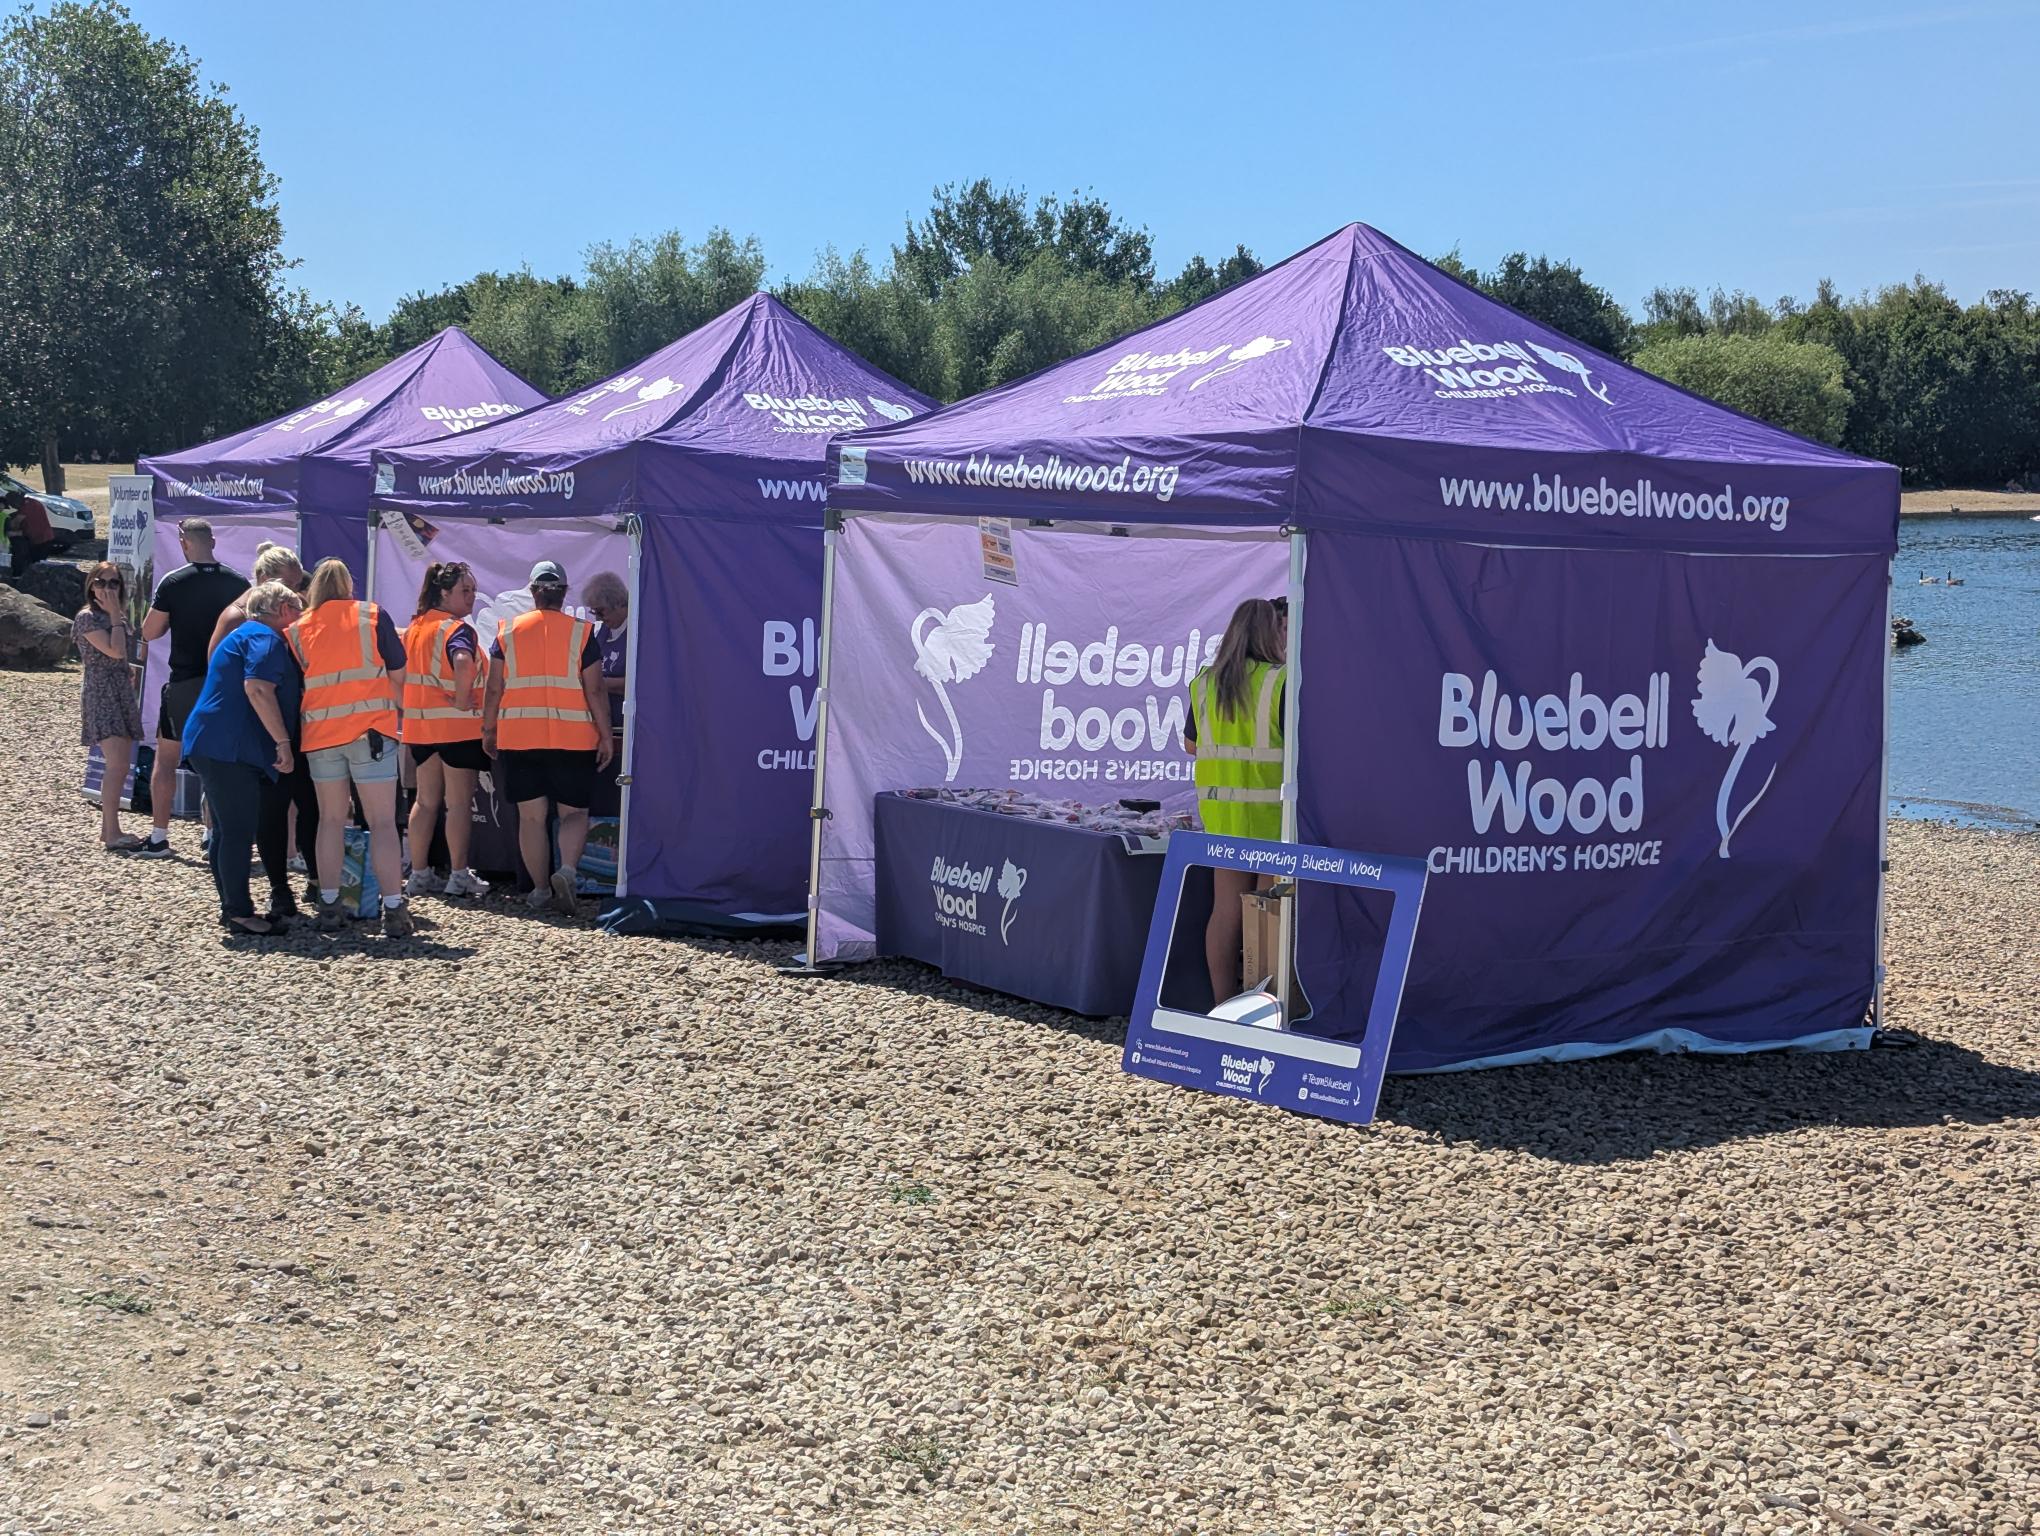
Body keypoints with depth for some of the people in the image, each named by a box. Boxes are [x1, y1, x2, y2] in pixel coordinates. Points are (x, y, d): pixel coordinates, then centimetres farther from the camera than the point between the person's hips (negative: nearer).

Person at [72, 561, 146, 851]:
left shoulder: (114, 617, 17)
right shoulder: (87, 617, -8)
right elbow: (115, 651, -18)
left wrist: (129, 670, 6)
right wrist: (116, 616, -10)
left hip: (122, 693, 9)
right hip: (101, 695, -9)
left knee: (120, 765, 7)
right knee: (117, 763, -18)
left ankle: (108, 830, 13)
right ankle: (112, 834, -19)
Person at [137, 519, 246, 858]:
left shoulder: (172, 582, -9)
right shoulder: (238, 583, -1)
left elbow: (149, 633, -4)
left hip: (184, 683, -2)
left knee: (165, 760, 8)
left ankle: (159, 839, 6)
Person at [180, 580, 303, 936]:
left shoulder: (245, 634, 24)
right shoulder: (264, 638, -9)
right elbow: (257, 688, -23)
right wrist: (283, 742, -23)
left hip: (212, 744, 11)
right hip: (229, 747, -11)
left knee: (227, 831, 14)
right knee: (239, 831, -8)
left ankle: (232, 907, 19)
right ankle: (239, 912, -6)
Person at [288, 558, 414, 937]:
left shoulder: (297, 629, 8)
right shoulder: (373, 616, 3)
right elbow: (398, 674, 5)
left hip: (319, 734, 2)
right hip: (370, 729, -2)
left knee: (331, 819, 13)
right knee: (382, 822, -2)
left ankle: (329, 906, 13)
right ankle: (393, 910, -7)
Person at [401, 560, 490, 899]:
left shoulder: (415, 627, 11)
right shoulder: (457, 628, -13)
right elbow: (463, 662, -34)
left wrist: (406, 707, 19)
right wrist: (463, 700, -22)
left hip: (421, 725, 7)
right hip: (458, 725, -7)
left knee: (426, 801, 13)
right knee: (459, 802, 0)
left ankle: (419, 874, 15)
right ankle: (459, 876, 4)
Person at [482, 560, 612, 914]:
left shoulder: (507, 632, 3)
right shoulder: (582, 633, -2)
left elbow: (494, 689, 3)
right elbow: (594, 691, -4)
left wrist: (489, 729, 13)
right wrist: (605, 735, 3)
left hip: (518, 738, 1)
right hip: (572, 738, -1)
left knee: (530, 816, 10)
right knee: (574, 812, 7)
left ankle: (539, 888, 13)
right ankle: (566, 870, -17)